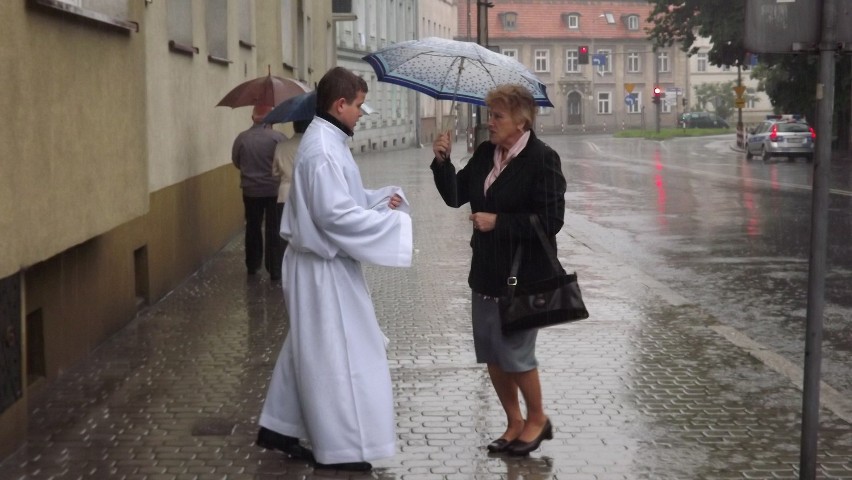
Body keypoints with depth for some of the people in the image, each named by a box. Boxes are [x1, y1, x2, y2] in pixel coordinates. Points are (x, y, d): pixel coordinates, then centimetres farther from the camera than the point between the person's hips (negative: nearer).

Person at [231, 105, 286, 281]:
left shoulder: (241, 138, -7)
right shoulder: (278, 137, -15)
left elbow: (236, 162, 5)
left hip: (250, 190, 3)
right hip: (275, 190, -2)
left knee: (253, 228, 18)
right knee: (274, 230, 3)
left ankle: (252, 265, 28)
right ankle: (275, 270, 3)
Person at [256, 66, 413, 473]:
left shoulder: (326, 141, 10)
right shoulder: (323, 150, -22)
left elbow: (344, 198, 19)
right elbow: (337, 215, -27)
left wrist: (384, 197, 4)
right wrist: (394, 221, -20)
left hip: (323, 263, 10)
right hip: (324, 267, -10)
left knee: (310, 349, 18)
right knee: (336, 354, -2)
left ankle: (278, 427, 28)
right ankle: (340, 448, 8)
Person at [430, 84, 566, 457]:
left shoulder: (542, 159, -14)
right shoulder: (484, 154, 6)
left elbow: (550, 221, -18)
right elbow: (455, 196, 10)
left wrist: (498, 222, -20)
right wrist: (443, 162, -5)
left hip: (524, 275, -7)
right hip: (487, 271, 7)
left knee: (515, 353, -1)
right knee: (491, 353, 12)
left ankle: (537, 419, 22)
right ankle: (514, 423, 27)